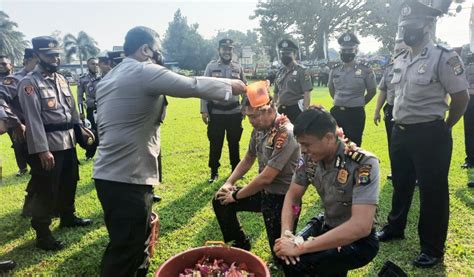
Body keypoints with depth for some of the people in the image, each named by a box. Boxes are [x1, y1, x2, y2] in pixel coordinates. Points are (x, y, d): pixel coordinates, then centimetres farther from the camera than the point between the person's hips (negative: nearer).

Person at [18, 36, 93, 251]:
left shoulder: (61, 79, 11)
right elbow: (33, 119, -17)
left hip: (68, 142, 7)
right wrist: (42, 149, -21)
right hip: (48, 145, -7)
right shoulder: (29, 83, -12)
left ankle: (68, 217, 41)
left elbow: (72, 108, 16)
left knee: (69, 183, 21)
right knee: (46, 191, 3)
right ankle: (42, 234, 17)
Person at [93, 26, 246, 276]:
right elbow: (193, 86, -14)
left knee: (133, 243, 22)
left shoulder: (109, 78, 17)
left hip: (108, 174, 10)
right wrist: (230, 86, -1)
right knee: (125, 251, 2)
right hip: (127, 178, -10)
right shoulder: (145, 72, -13)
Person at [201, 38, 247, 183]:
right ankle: (214, 172, 22)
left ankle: (236, 169, 30)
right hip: (216, 112, -1)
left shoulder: (238, 67, 4)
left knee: (234, 142, 13)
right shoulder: (211, 66, -2)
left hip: (234, 112, 2)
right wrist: (204, 111, -7)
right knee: (215, 143, 6)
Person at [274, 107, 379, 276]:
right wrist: (286, 233, -19)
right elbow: (292, 196, 0)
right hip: (327, 226, 6)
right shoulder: (309, 158, -11)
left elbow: (361, 226, -35)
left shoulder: (364, 164, -28)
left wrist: (301, 247, -34)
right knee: (286, 256, -14)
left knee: (297, 262, -24)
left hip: (359, 240, -6)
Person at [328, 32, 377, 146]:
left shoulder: (365, 70, -6)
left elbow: (372, 91, 4)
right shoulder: (335, 70, 5)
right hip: (336, 112, 4)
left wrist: (359, 103, 9)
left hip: (356, 114, -3)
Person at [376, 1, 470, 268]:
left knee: (433, 192, 4)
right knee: (401, 185, 20)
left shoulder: (444, 57, -13)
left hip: (430, 135, -7)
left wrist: (443, 128, 1)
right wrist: (400, 123, 15)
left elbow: (461, 98, -9)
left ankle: (433, 249, 20)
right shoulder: (400, 61, 9)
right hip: (400, 132, 7)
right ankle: (395, 228, 40)